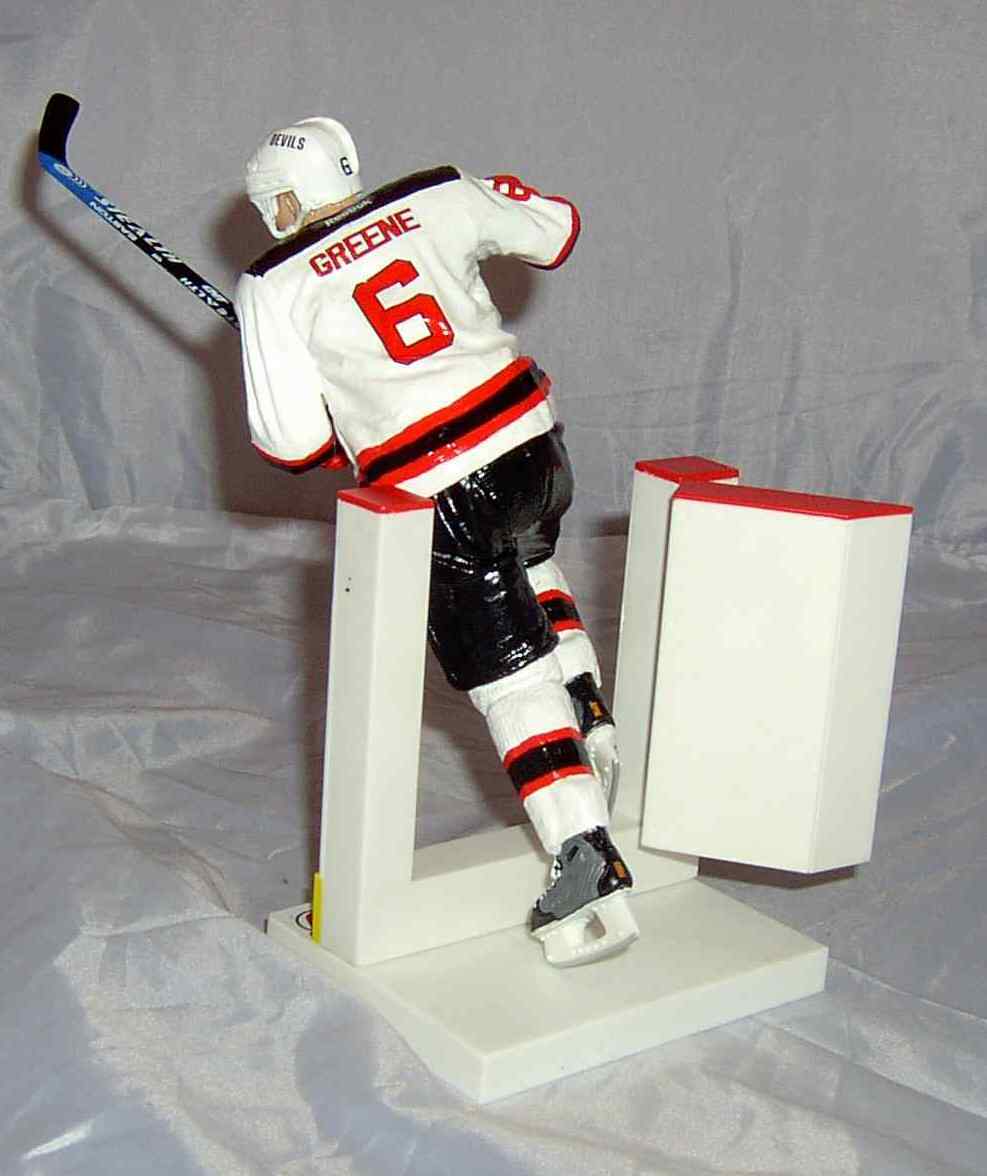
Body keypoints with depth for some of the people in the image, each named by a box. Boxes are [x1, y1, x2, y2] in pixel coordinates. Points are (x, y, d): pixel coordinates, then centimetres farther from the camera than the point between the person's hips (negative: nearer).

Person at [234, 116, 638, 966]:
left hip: (440, 500, -5)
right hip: (533, 444, 5)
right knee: (531, 571, 36)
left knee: (512, 683, 1)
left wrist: (336, 441, 17)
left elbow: (294, 442, -6)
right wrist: (501, 194, 37)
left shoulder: (274, 287, -3)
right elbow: (557, 231, 18)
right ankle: (597, 733, 27)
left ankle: (592, 867, -7)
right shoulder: (437, 200, 5)